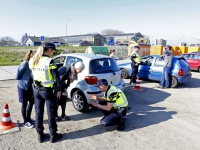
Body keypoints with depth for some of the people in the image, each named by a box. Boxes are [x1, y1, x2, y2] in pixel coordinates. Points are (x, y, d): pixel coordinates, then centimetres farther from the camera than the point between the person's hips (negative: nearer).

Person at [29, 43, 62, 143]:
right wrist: (58, 90, -5)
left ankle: (40, 135, 30)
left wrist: (35, 87, 15)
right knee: (51, 114, 9)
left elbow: (32, 75, 7)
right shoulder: (49, 61, -18)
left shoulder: (32, 61, 2)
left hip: (36, 90, 6)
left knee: (38, 113, 16)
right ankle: (53, 135, 24)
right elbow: (56, 77, -16)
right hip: (48, 91, -6)